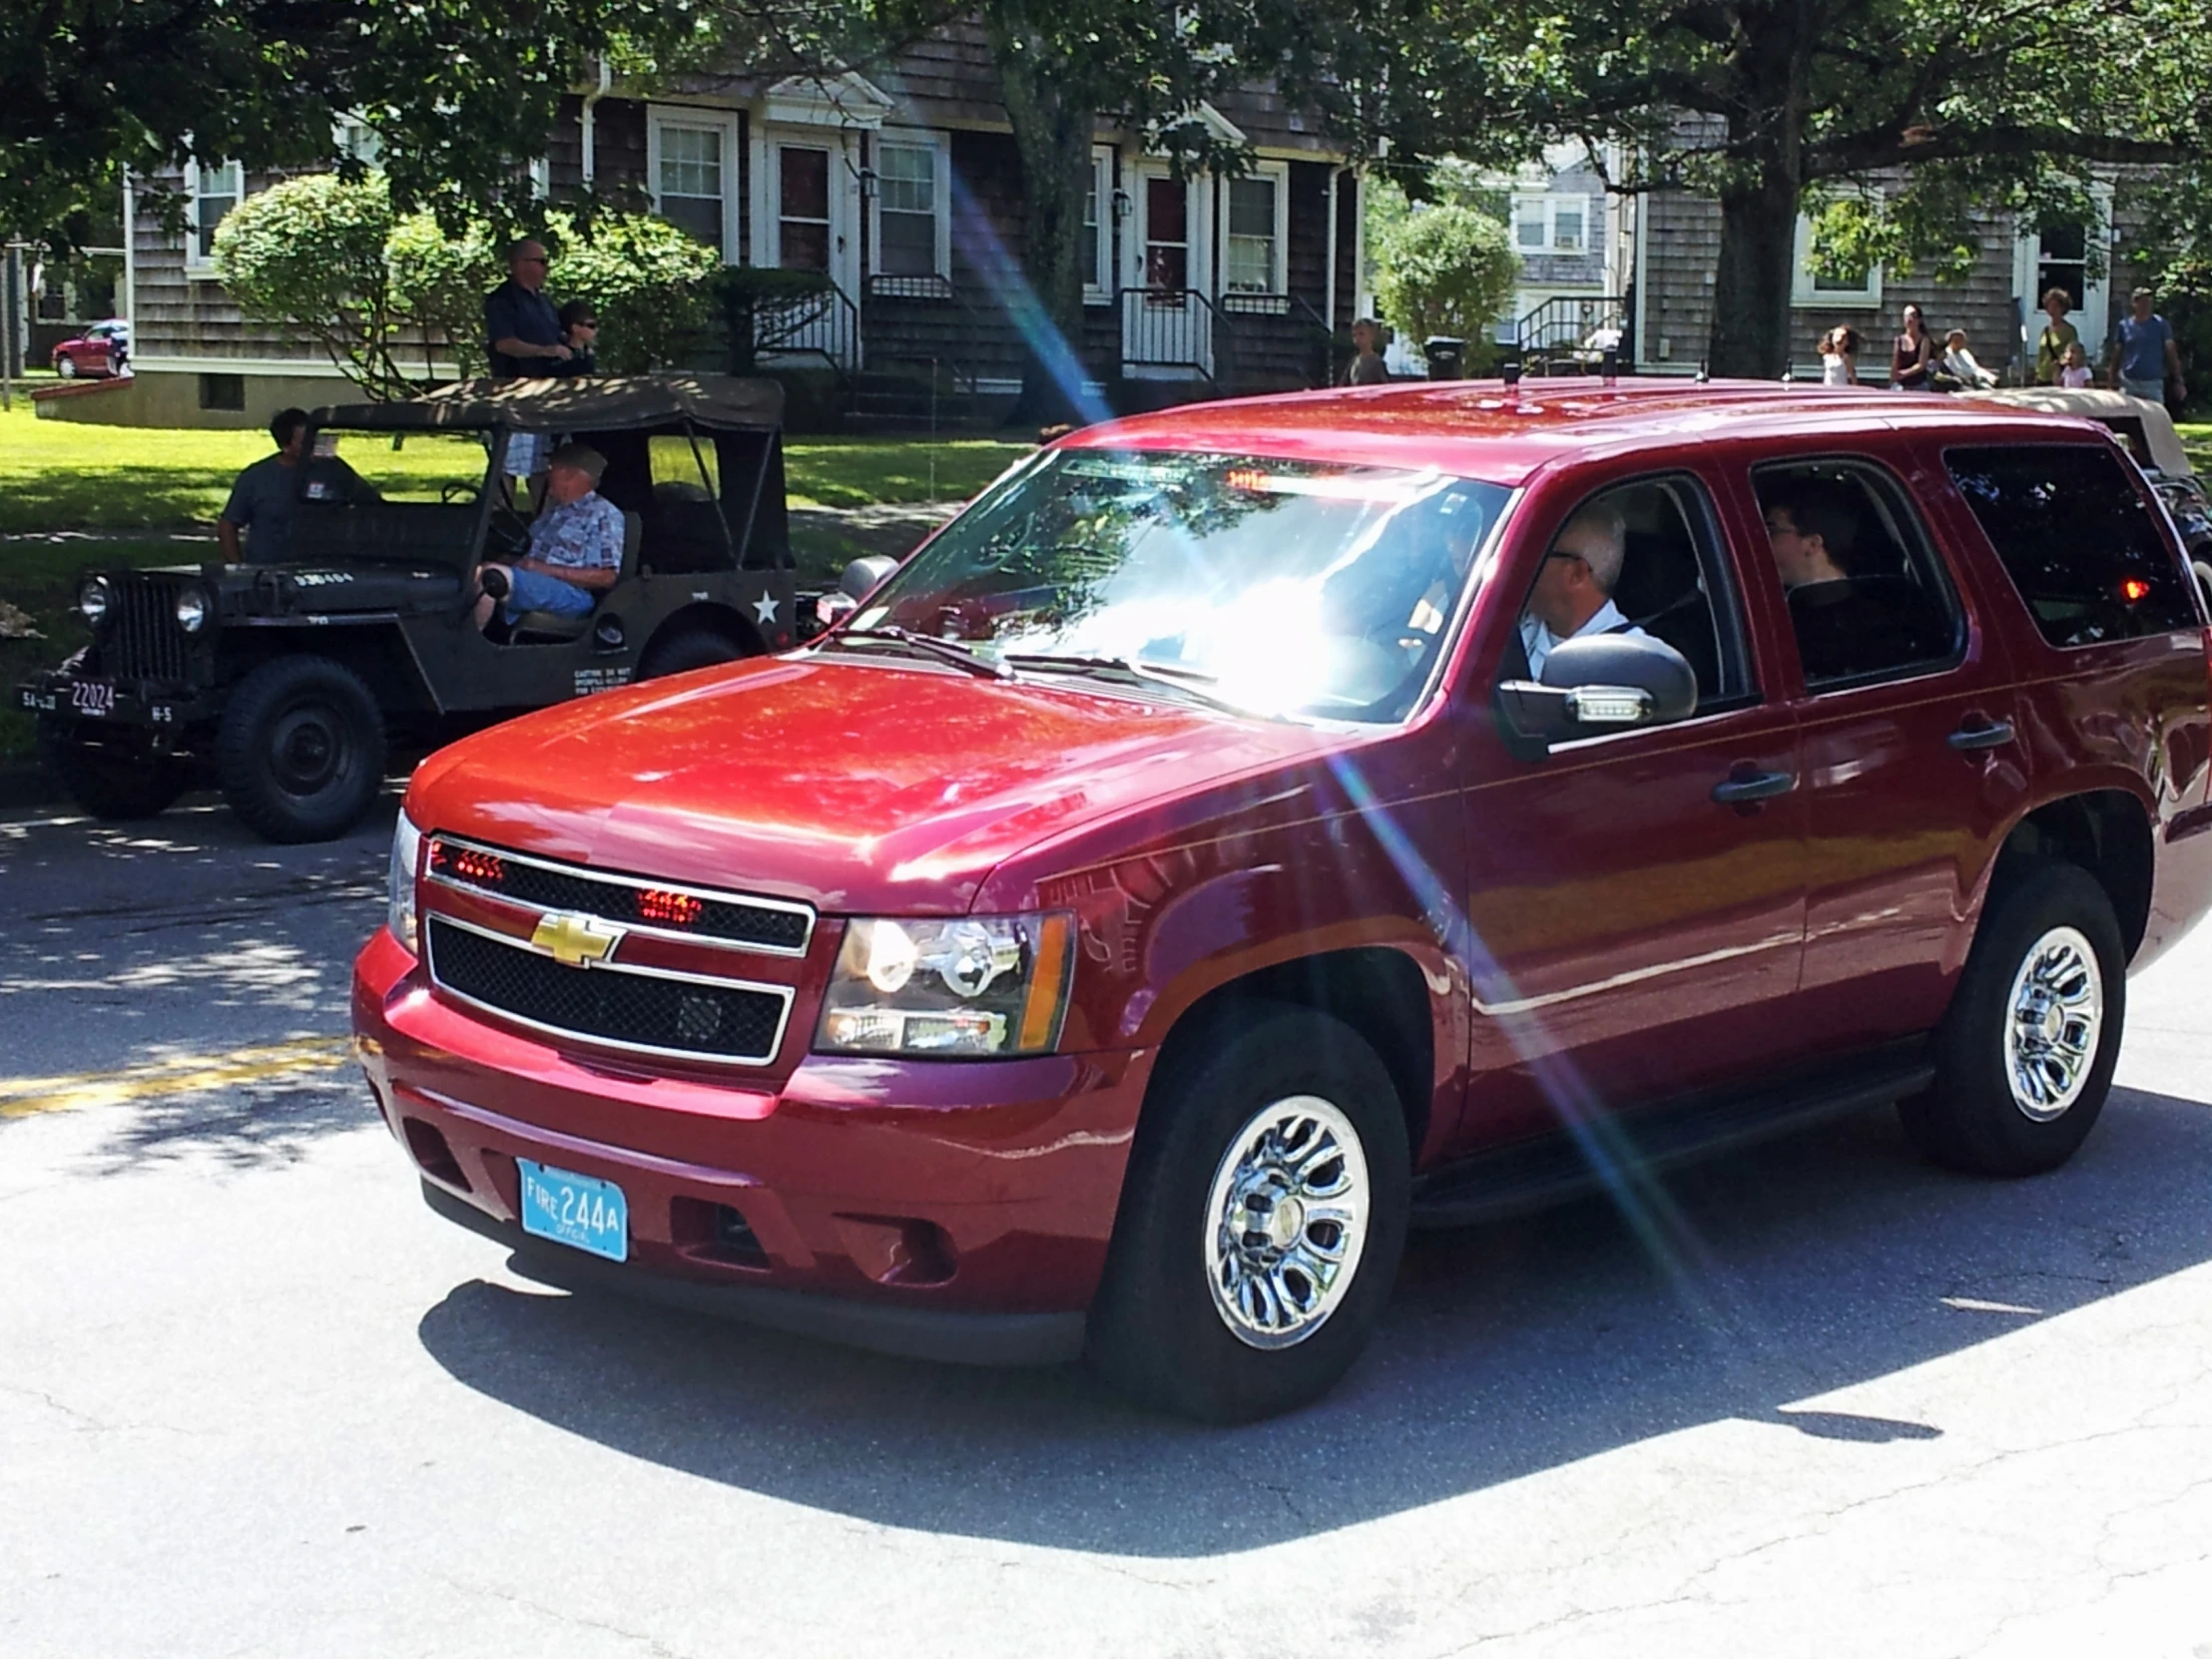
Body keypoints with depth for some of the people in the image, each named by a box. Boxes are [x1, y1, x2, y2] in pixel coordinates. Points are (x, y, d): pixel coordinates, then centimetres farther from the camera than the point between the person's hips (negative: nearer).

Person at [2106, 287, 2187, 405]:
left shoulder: (2161, 325, 0)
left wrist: (2178, 381, -4)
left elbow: (2171, 353, 1)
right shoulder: (2124, 325, 4)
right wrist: (2113, 383, 6)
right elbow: (2117, 354, 8)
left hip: (2153, 384, -1)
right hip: (2128, 383, 1)